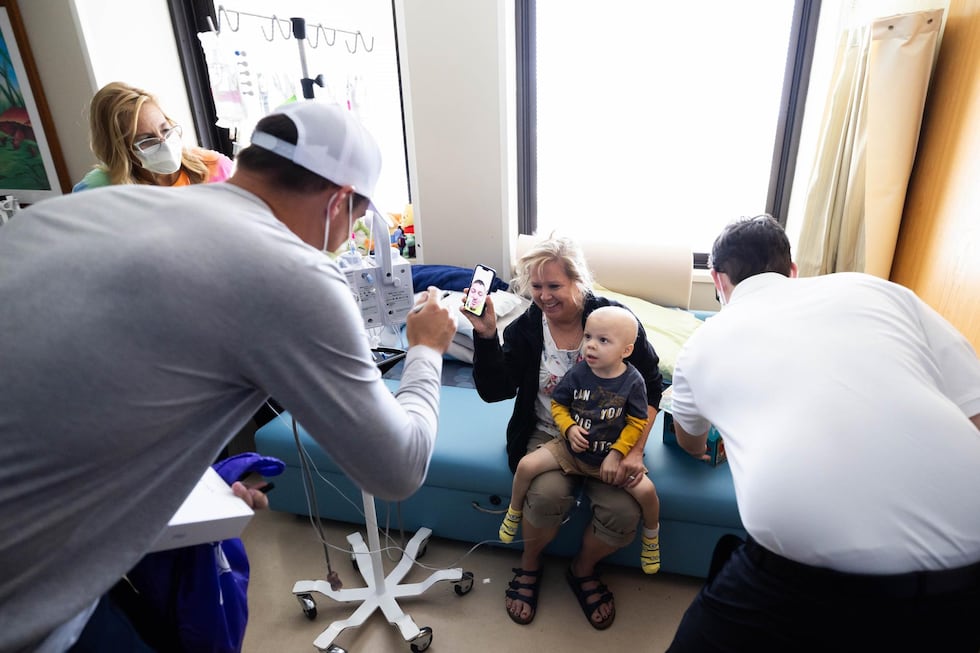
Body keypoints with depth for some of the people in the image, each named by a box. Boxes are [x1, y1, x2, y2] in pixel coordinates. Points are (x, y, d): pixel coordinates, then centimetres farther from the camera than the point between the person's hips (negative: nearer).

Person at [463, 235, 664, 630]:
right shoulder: (524, 329, -4)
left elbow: (651, 386, -5)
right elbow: (495, 391, -13)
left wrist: (634, 450, -14)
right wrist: (486, 335, -25)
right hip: (547, 435, 0)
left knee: (624, 513, -24)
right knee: (548, 493, -30)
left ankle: (583, 570, 13)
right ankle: (529, 565, 6)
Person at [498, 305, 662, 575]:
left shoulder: (633, 381, -13)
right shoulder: (578, 373, -10)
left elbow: (637, 423, -7)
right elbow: (558, 404, 1)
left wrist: (617, 453, -15)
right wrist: (569, 428, -16)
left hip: (611, 455, -1)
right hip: (571, 449, 1)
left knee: (646, 489, -20)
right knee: (526, 465, -16)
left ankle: (651, 535, 16)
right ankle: (514, 512, 16)